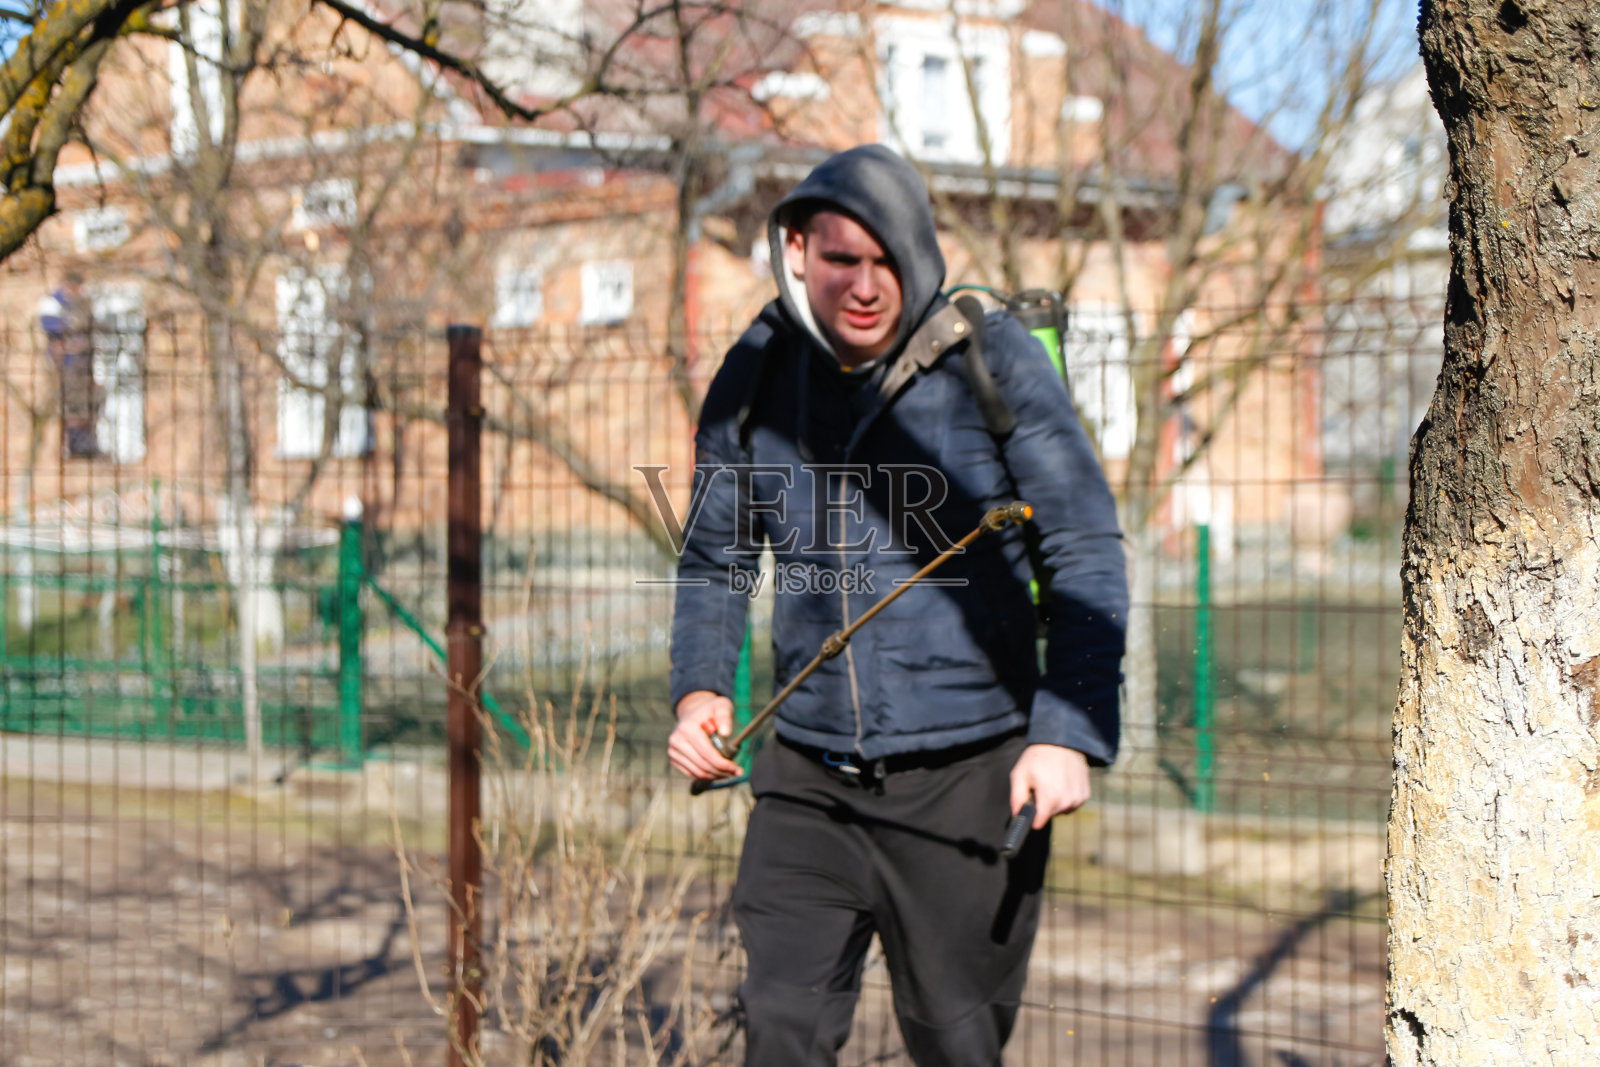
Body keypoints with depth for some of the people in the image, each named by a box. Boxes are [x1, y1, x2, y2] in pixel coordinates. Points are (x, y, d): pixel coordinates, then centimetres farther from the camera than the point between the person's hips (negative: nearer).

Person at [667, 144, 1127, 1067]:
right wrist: (700, 687, 2)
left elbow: (1089, 554, -5)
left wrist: (1071, 733, -14)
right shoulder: (754, 380, 4)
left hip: (967, 777, -3)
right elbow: (716, 557, 18)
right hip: (808, 781, 3)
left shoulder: (992, 362, -7)